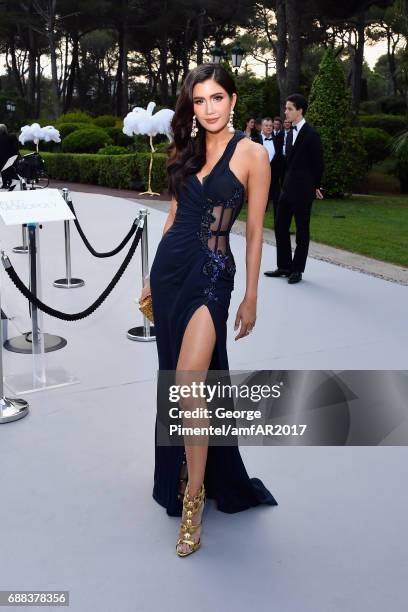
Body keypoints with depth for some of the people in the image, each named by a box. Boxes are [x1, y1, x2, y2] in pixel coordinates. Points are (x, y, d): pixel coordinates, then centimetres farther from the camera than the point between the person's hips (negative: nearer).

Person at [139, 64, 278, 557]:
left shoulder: (252, 155, -4)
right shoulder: (185, 148, 11)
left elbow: (255, 232, -3)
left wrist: (251, 297, -2)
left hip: (212, 273, -6)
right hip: (170, 266, 6)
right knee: (177, 378, 13)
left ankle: (193, 497, -2)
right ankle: (186, 470, 34)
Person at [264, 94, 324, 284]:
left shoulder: (311, 135, -12)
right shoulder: (292, 132, 11)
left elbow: (318, 163, -7)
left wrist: (314, 186, 1)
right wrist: (286, 182, 10)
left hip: (302, 190, -8)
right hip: (287, 188, 8)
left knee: (302, 231, 3)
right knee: (280, 227, 10)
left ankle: (297, 270, 11)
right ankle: (284, 266, 20)